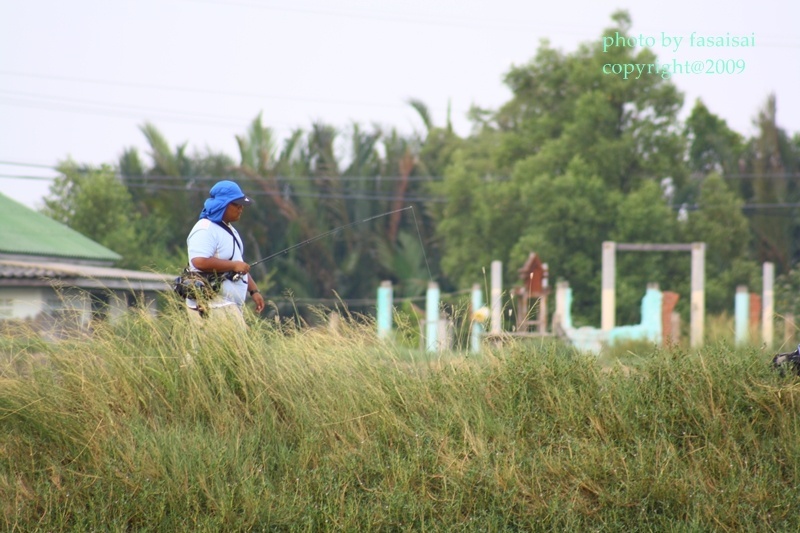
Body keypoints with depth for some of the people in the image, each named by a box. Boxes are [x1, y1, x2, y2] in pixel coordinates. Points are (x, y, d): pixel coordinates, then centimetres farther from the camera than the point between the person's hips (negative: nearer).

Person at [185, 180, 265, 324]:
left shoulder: (229, 230, 22)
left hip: (229, 305, 10)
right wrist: (234, 265, -18)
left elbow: (241, 268, 30)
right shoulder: (205, 230, -12)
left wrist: (254, 290, 20)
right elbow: (199, 262, -26)